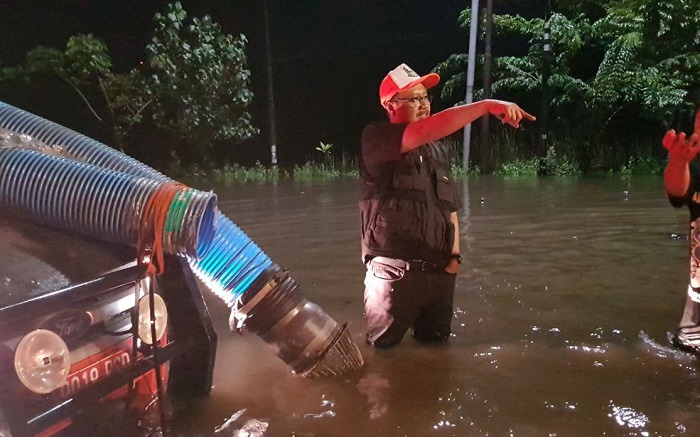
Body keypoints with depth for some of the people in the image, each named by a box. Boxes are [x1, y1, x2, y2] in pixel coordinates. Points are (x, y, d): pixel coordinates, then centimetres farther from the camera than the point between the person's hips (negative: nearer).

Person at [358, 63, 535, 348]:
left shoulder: (438, 149, 13)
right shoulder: (375, 138, -9)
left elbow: (449, 206, 16)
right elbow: (427, 130, -28)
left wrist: (454, 255, 6)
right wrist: (488, 105, -28)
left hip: (439, 273, 6)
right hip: (393, 273, -6)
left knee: (436, 344, 20)